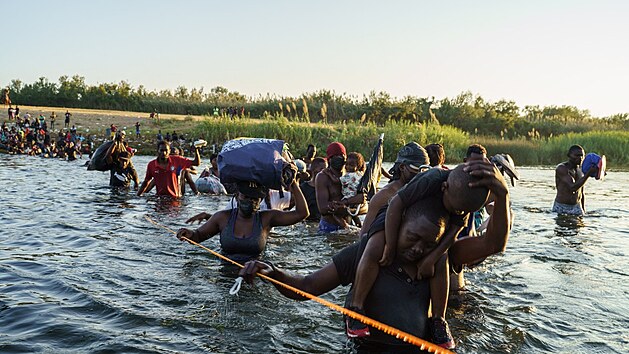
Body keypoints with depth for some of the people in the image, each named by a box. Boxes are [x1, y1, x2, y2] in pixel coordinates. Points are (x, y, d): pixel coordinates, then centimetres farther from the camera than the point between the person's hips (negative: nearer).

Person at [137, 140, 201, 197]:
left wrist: (196, 149, -14)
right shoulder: (151, 165, -2)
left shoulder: (177, 160, -4)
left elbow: (197, 163, -2)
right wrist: (138, 196, 7)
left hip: (175, 197, 0)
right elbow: (146, 182, 10)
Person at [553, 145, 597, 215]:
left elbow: (582, 192, 18)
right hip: (561, 207, -5)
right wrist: (588, 174, -28)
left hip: (577, 207, 5)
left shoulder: (581, 170, 8)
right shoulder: (561, 168, -14)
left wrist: (583, 210, 18)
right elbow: (573, 188, -26)